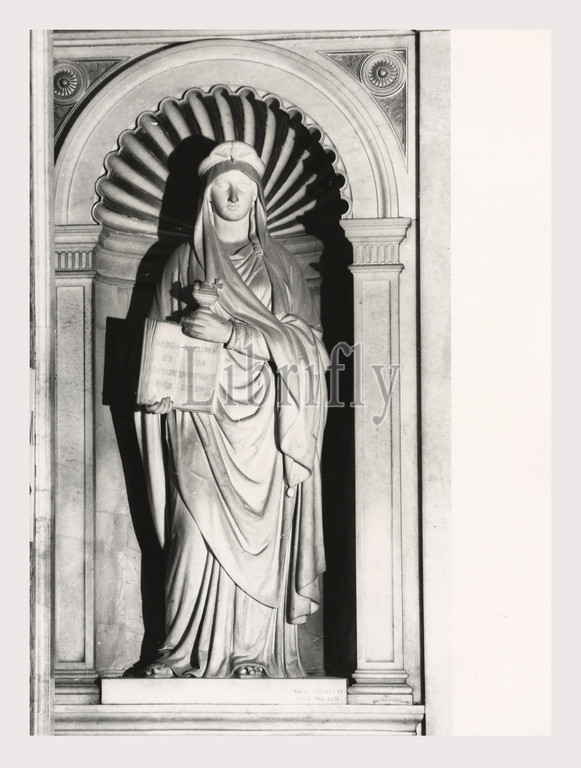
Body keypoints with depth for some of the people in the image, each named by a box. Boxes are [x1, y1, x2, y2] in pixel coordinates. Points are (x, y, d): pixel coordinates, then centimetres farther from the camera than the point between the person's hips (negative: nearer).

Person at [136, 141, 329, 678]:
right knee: (201, 529, -9)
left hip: (261, 422, 1)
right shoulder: (184, 262, 12)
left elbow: (302, 338, -1)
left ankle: (257, 652, 3)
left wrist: (230, 331, -13)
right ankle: (193, 653, -3)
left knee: (261, 532, -3)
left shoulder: (279, 264, 11)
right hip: (201, 422, 0)